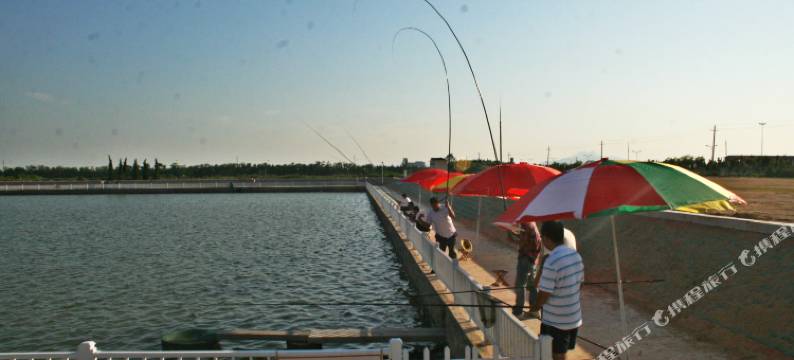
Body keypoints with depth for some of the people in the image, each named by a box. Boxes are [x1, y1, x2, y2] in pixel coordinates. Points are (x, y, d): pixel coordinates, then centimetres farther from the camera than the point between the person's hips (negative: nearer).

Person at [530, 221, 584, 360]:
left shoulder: (551, 262, -25)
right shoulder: (576, 255, 0)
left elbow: (544, 294, -20)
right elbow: (580, 284, 10)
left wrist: (535, 307, 0)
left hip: (555, 321, -7)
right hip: (574, 318, 7)